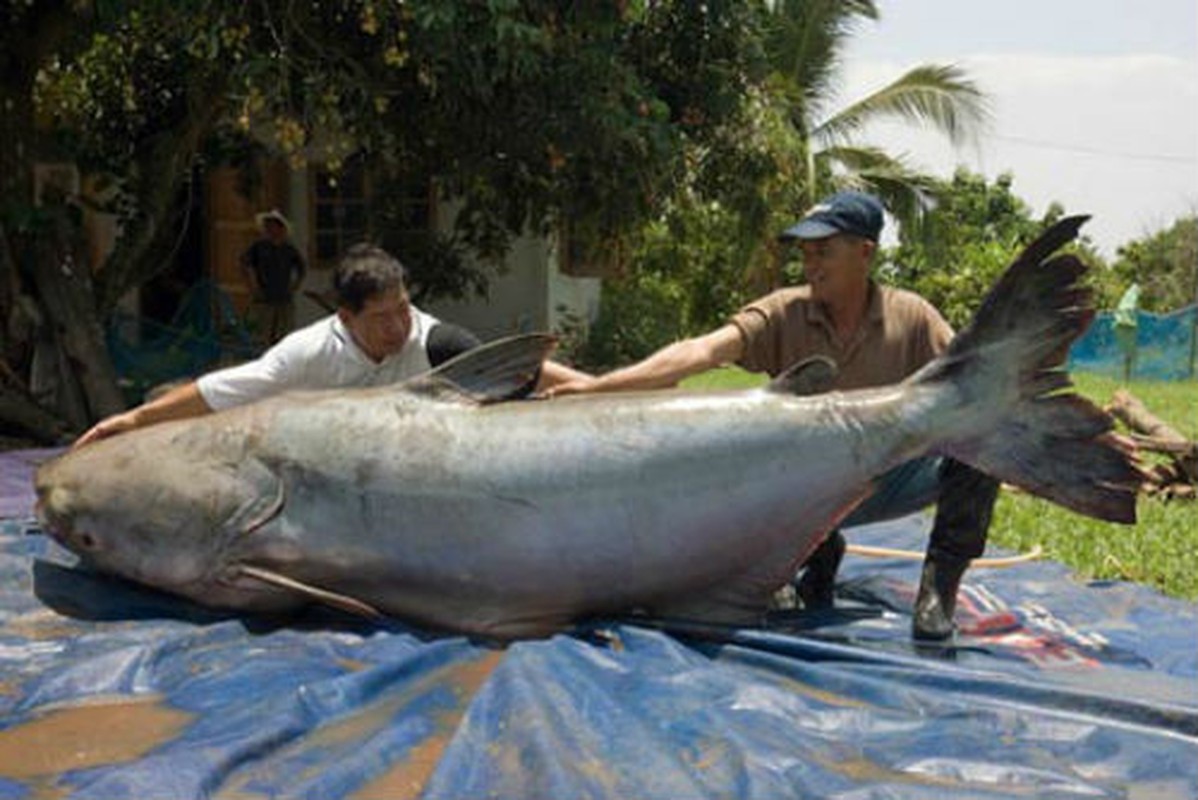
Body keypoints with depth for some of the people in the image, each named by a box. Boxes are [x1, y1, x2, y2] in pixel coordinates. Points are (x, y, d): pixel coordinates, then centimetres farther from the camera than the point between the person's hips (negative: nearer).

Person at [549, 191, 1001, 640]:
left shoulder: (910, 316, -7)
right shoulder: (784, 314, -10)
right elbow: (702, 352, -23)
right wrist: (596, 386, -36)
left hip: (892, 480, 0)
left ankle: (938, 585, -10)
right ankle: (818, 553, 7)